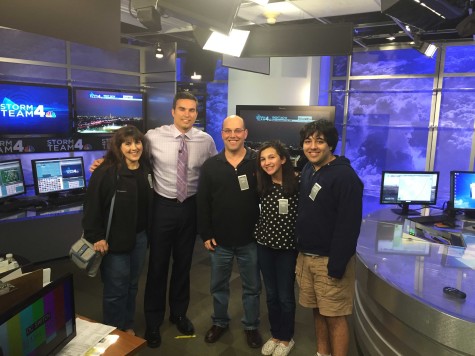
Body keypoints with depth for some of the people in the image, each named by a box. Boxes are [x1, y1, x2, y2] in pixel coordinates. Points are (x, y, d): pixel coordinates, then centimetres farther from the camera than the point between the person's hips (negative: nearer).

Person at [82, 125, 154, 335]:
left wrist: (147, 233, 10)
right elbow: (92, 206, -16)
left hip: (139, 237, 6)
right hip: (114, 239, -6)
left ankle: (127, 326, 37)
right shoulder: (106, 172, -17)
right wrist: (96, 237, -17)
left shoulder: (146, 170, 4)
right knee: (115, 289, 5)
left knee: (132, 285, 19)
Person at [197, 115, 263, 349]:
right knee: (218, 286, 18)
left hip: (250, 240, -1)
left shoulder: (258, 163, -6)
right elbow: (202, 203, 0)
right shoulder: (210, 165, -1)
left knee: (252, 287, 14)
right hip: (219, 241, 2)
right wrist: (205, 234, -3)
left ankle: (251, 326, 35)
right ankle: (219, 322, 40)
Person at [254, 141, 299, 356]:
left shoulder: (297, 184, -14)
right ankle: (275, 335, 37)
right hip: (264, 246, 4)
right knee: (271, 294, 17)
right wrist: (257, 233, 5)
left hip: (287, 247, -4)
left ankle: (286, 339, 33)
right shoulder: (262, 186, -1)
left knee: (285, 296, 11)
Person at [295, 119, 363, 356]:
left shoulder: (344, 176, -17)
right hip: (305, 256, 7)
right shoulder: (307, 170, 9)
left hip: (329, 259, -7)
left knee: (335, 317, 4)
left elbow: (349, 226, -20)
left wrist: (337, 265, -20)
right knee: (318, 311, 18)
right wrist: (300, 252, 15)